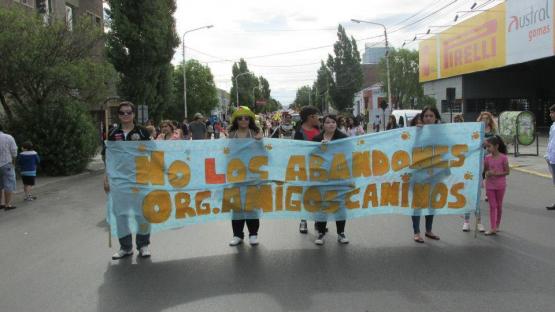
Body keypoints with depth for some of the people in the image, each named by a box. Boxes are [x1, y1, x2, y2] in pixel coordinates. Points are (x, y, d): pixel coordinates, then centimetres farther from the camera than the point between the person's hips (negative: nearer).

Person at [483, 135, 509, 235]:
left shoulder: (503, 157, -11)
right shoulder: (487, 158, 0)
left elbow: (507, 172, -8)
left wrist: (497, 173, -21)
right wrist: (488, 173, -14)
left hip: (500, 185, -3)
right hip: (490, 185, 3)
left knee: (499, 205, 12)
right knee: (492, 206, 2)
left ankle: (497, 225, 28)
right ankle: (493, 228, 0)